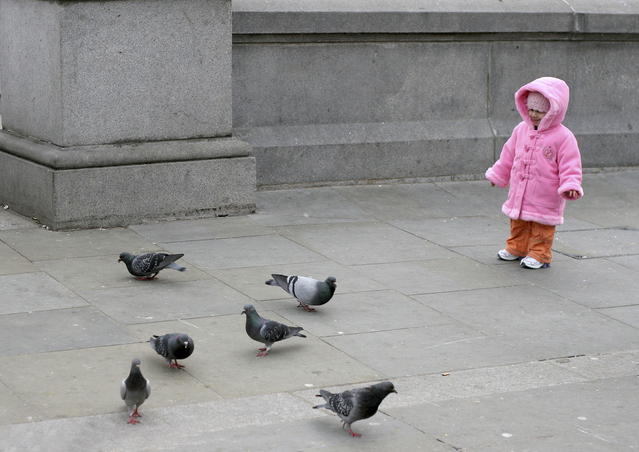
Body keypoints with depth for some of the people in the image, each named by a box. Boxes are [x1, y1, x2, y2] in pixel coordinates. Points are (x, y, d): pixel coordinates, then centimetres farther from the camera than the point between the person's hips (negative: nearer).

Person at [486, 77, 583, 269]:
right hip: (519, 192, 6)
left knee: (541, 225, 3)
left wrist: (570, 186, -24)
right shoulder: (521, 130, 4)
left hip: (545, 198, -6)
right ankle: (517, 248, 32)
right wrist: (498, 174, 23)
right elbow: (508, 155, 16)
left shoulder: (563, 137, -14)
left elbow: (570, 165, -13)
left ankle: (540, 254, 15)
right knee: (518, 222, 17)